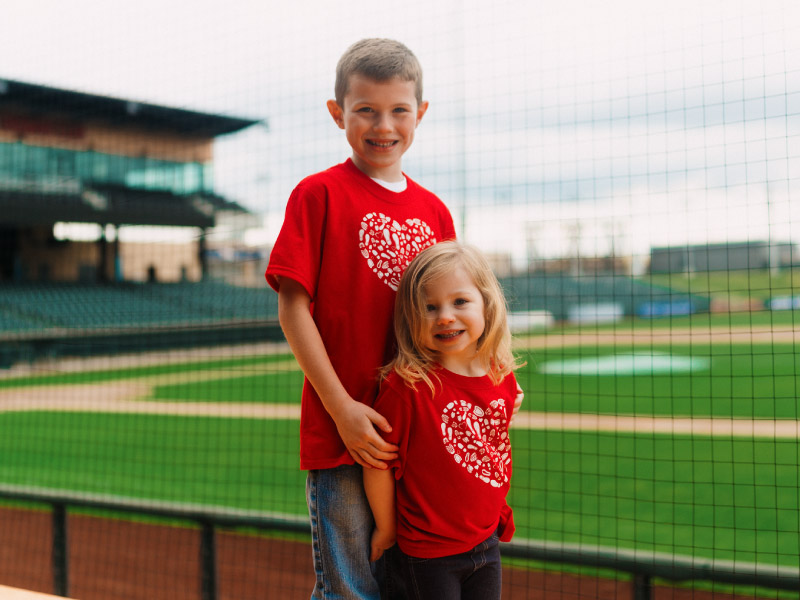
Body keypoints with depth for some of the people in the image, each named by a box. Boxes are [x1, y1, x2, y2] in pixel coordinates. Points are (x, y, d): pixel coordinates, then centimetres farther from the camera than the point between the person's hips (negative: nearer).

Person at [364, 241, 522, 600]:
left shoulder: (503, 379, -2)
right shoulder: (407, 384, -20)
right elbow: (378, 462, -14)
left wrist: (497, 512, 14)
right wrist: (386, 527, -5)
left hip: (487, 541, 6)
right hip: (429, 552, -5)